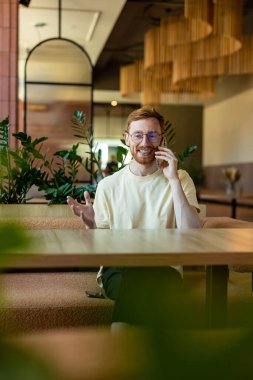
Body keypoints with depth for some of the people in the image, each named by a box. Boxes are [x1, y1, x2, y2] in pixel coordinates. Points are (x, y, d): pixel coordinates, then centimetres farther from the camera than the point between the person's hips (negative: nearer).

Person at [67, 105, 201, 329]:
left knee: (142, 280, -36)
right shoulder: (108, 185, 8)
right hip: (117, 270, 0)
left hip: (164, 271, 0)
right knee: (138, 279, -35)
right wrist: (91, 224, -14)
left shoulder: (180, 179, 7)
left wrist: (174, 181, -12)